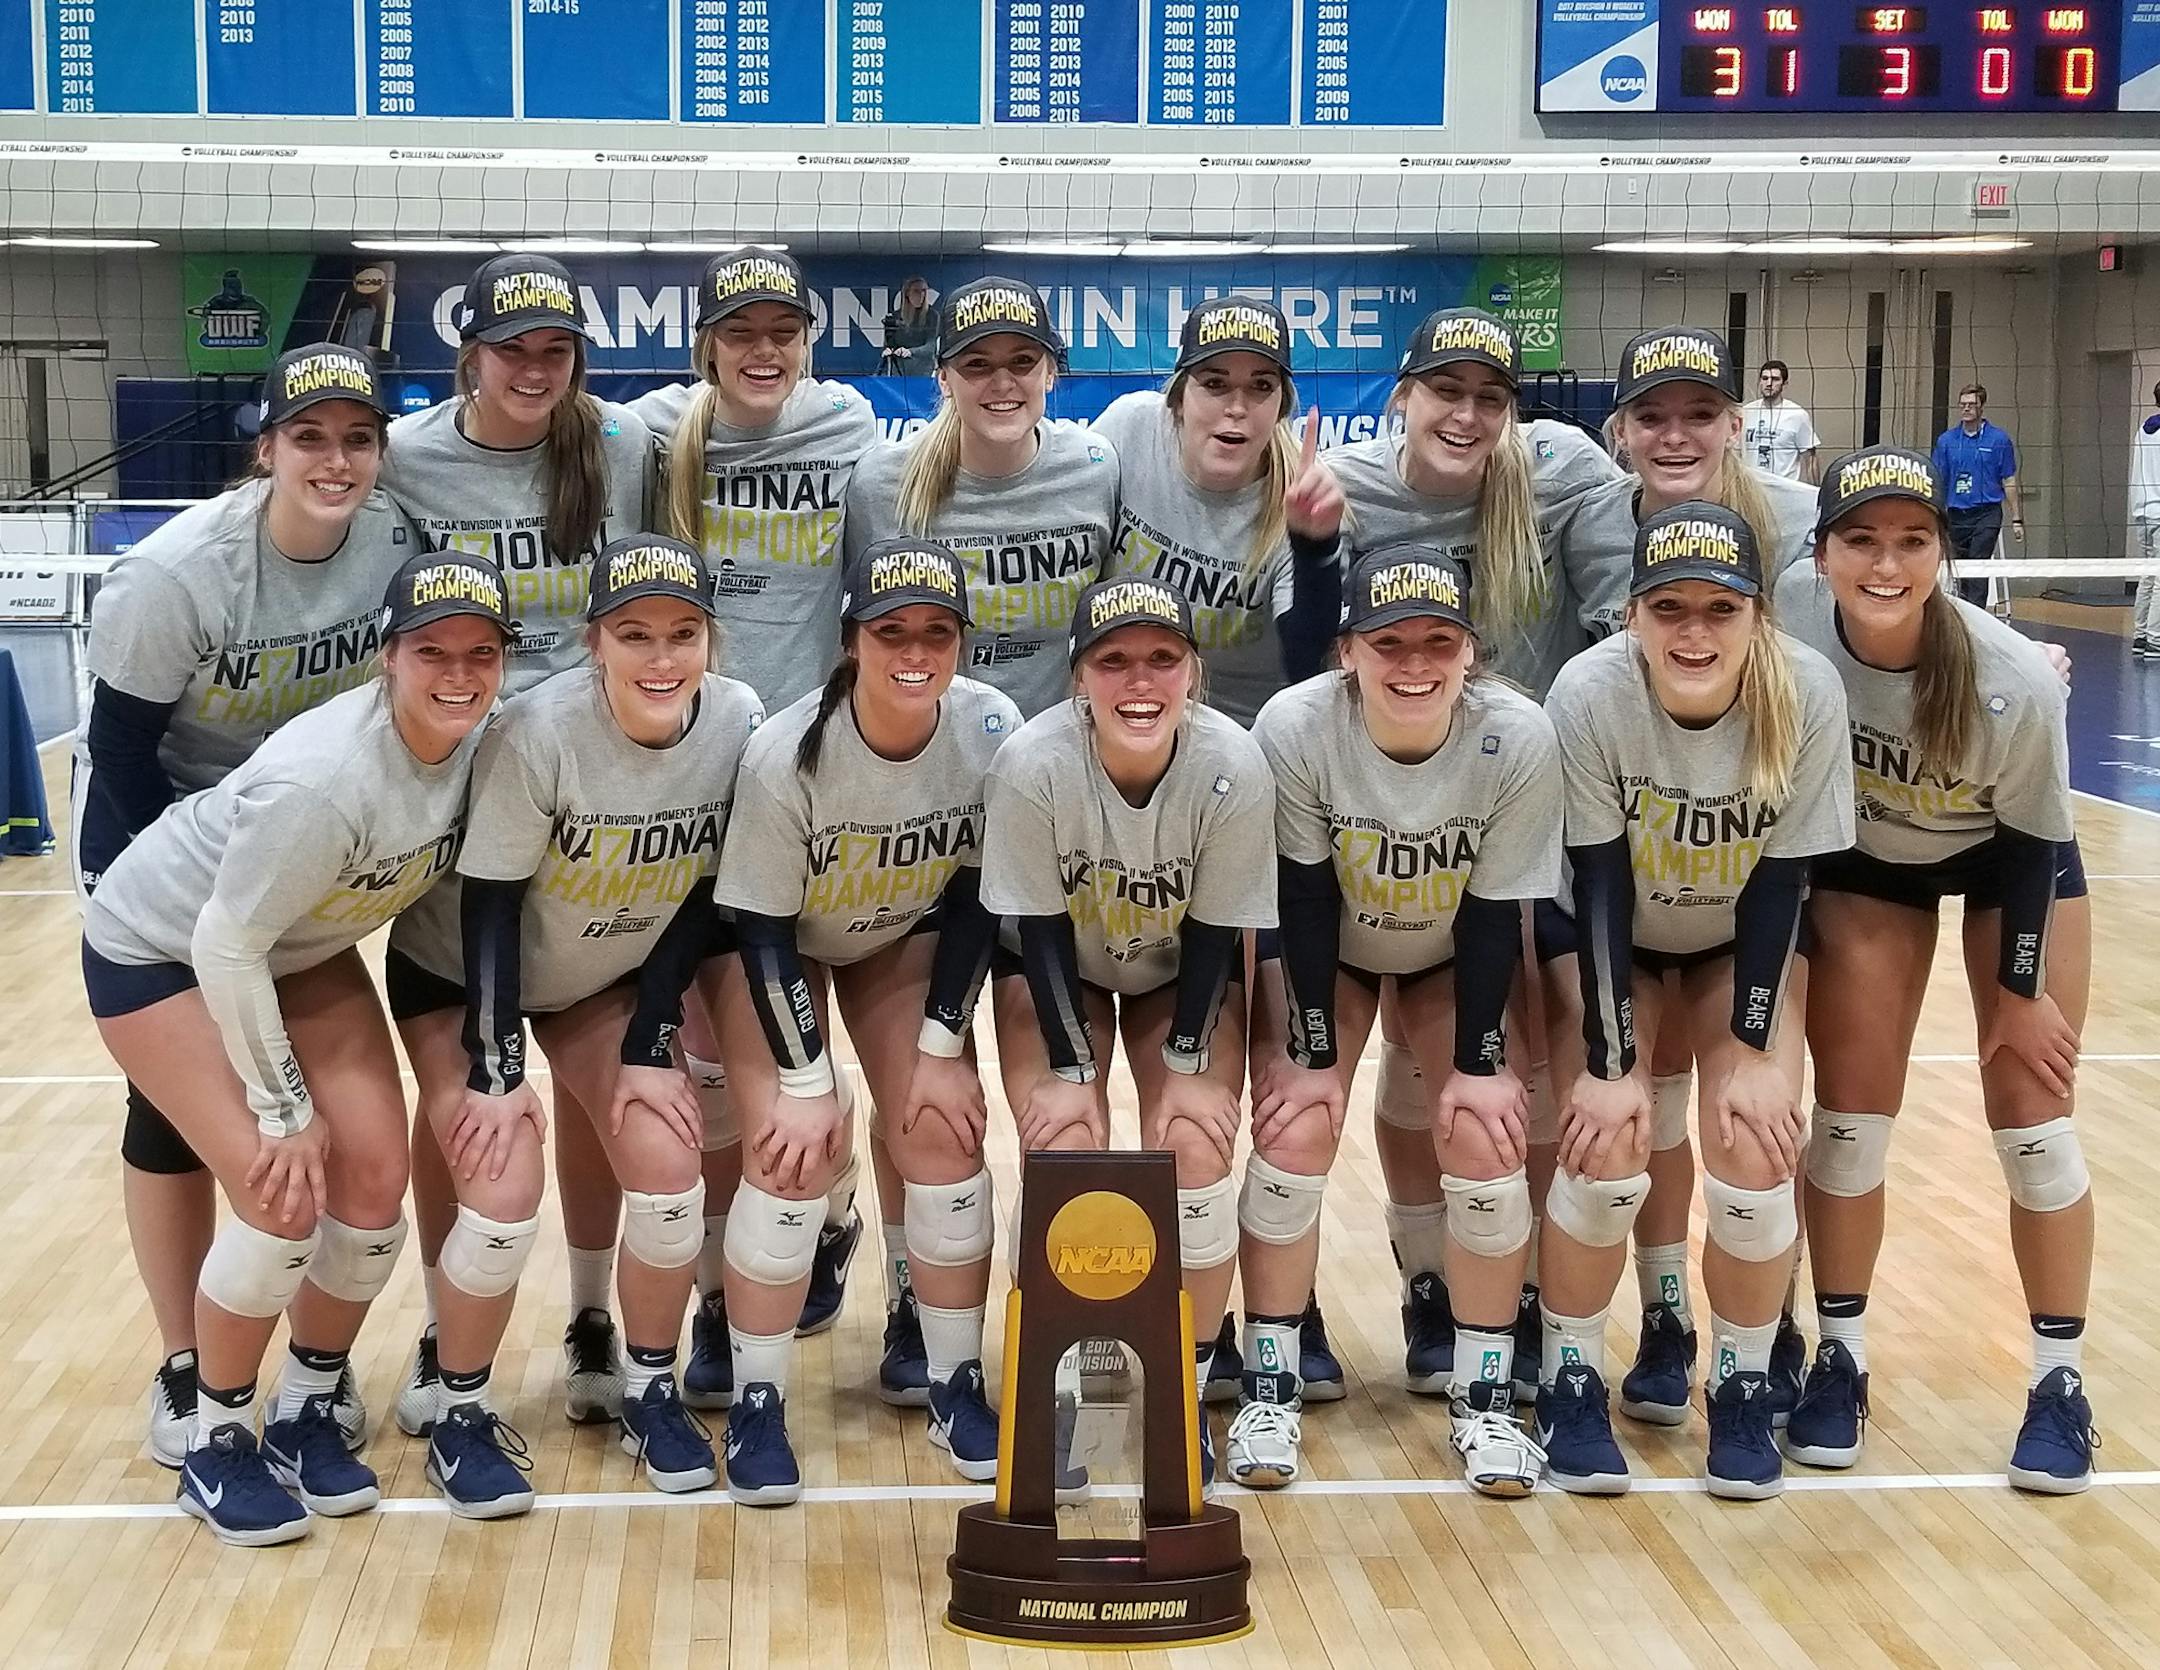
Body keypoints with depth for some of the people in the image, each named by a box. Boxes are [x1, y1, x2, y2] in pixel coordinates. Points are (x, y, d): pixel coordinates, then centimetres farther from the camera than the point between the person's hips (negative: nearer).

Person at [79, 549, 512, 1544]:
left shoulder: (481, 740, -18)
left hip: (303, 949, 6)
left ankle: (306, 1413, 20)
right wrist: (283, 1107, -18)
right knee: (285, 1199, -14)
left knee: (374, 1183, -3)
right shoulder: (322, 780, -37)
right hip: (160, 951, -6)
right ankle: (216, 1444, 9)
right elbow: (224, 946, -28)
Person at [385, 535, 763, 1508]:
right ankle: (458, 1413, 10)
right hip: (457, 974, -4)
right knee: (503, 1199, -16)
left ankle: (650, 1392, 15)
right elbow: (489, 899, -22)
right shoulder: (539, 732, -33)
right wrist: (497, 1069, -19)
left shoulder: (738, 723, -21)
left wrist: (649, 1049, -8)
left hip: (607, 978, 4)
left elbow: (702, 898, -9)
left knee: (670, 1175, -9)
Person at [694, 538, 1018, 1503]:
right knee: (795, 1153, -15)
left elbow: (976, 897, -11)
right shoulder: (787, 754, -33)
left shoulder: (993, 733, -26)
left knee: (944, 1136, -6)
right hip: (773, 949, -3)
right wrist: (805, 1079, -20)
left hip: (906, 943, 3)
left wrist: (941, 1045, -10)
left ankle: (957, 1386, 10)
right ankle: (756, 1404, 0)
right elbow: (762, 929, -22)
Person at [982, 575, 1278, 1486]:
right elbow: (1040, 930, -21)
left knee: (1197, 1152, -13)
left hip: (1183, 973, 1)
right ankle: (1060, 1387, 5)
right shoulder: (1031, 764, -33)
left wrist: (1188, 1066, -15)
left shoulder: (1235, 768, -30)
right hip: (1055, 967, -1)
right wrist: (1071, 1069, -19)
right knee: (1064, 1156, -15)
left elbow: (1214, 932, -17)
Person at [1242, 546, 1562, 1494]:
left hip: (1453, 958, 1)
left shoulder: (1519, 739, -31)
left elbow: (1494, 913, -20)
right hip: (1326, 954, 0)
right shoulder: (1295, 726, -32)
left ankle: (1486, 1398, 6)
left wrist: (1478, 1062, -16)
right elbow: (1303, 900, -22)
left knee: (1485, 1139, -12)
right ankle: (1269, 1390, 4)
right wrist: (1313, 1052, -19)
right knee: (1294, 1134, -13)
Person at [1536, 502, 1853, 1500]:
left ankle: (1743, 1392, 10)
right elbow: (1599, 885, -23)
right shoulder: (1589, 692, -30)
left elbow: (1779, 882, -18)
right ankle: (1570, 1382, 9)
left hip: (1747, 945, 1)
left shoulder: (1808, 693, -28)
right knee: (1605, 1155, -15)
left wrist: (1752, 1050, -17)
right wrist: (1611, 1061, -22)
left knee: (1756, 1159, -14)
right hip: (1615, 942, -1)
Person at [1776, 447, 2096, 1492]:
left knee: (2031, 1117, -2)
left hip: (2013, 860, -2)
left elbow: (2037, 843, -19)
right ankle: (1840, 1358, 16)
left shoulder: (2014, 682, -36)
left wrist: (2020, 990, -10)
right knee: (1850, 1116, 0)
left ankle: (2060, 1381, 12)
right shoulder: (1786, 626, -32)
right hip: (1864, 862, 2)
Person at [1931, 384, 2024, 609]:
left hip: (1987, 514, -3)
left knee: (1978, 570, -12)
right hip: (1956, 515, 3)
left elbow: (2009, 482, 3)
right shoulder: (1946, 440, 6)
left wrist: (2017, 520, -1)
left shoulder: (1999, 439, 0)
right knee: (1961, 571, 9)